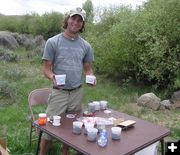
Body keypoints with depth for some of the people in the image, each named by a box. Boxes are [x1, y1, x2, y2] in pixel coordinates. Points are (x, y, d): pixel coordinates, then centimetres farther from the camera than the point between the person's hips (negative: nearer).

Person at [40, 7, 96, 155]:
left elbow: (87, 68, 11)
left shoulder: (86, 46, 5)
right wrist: (52, 77, -26)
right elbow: (47, 68, -4)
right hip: (59, 92, -3)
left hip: (77, 93, 4)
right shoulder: (53, 42, -5)